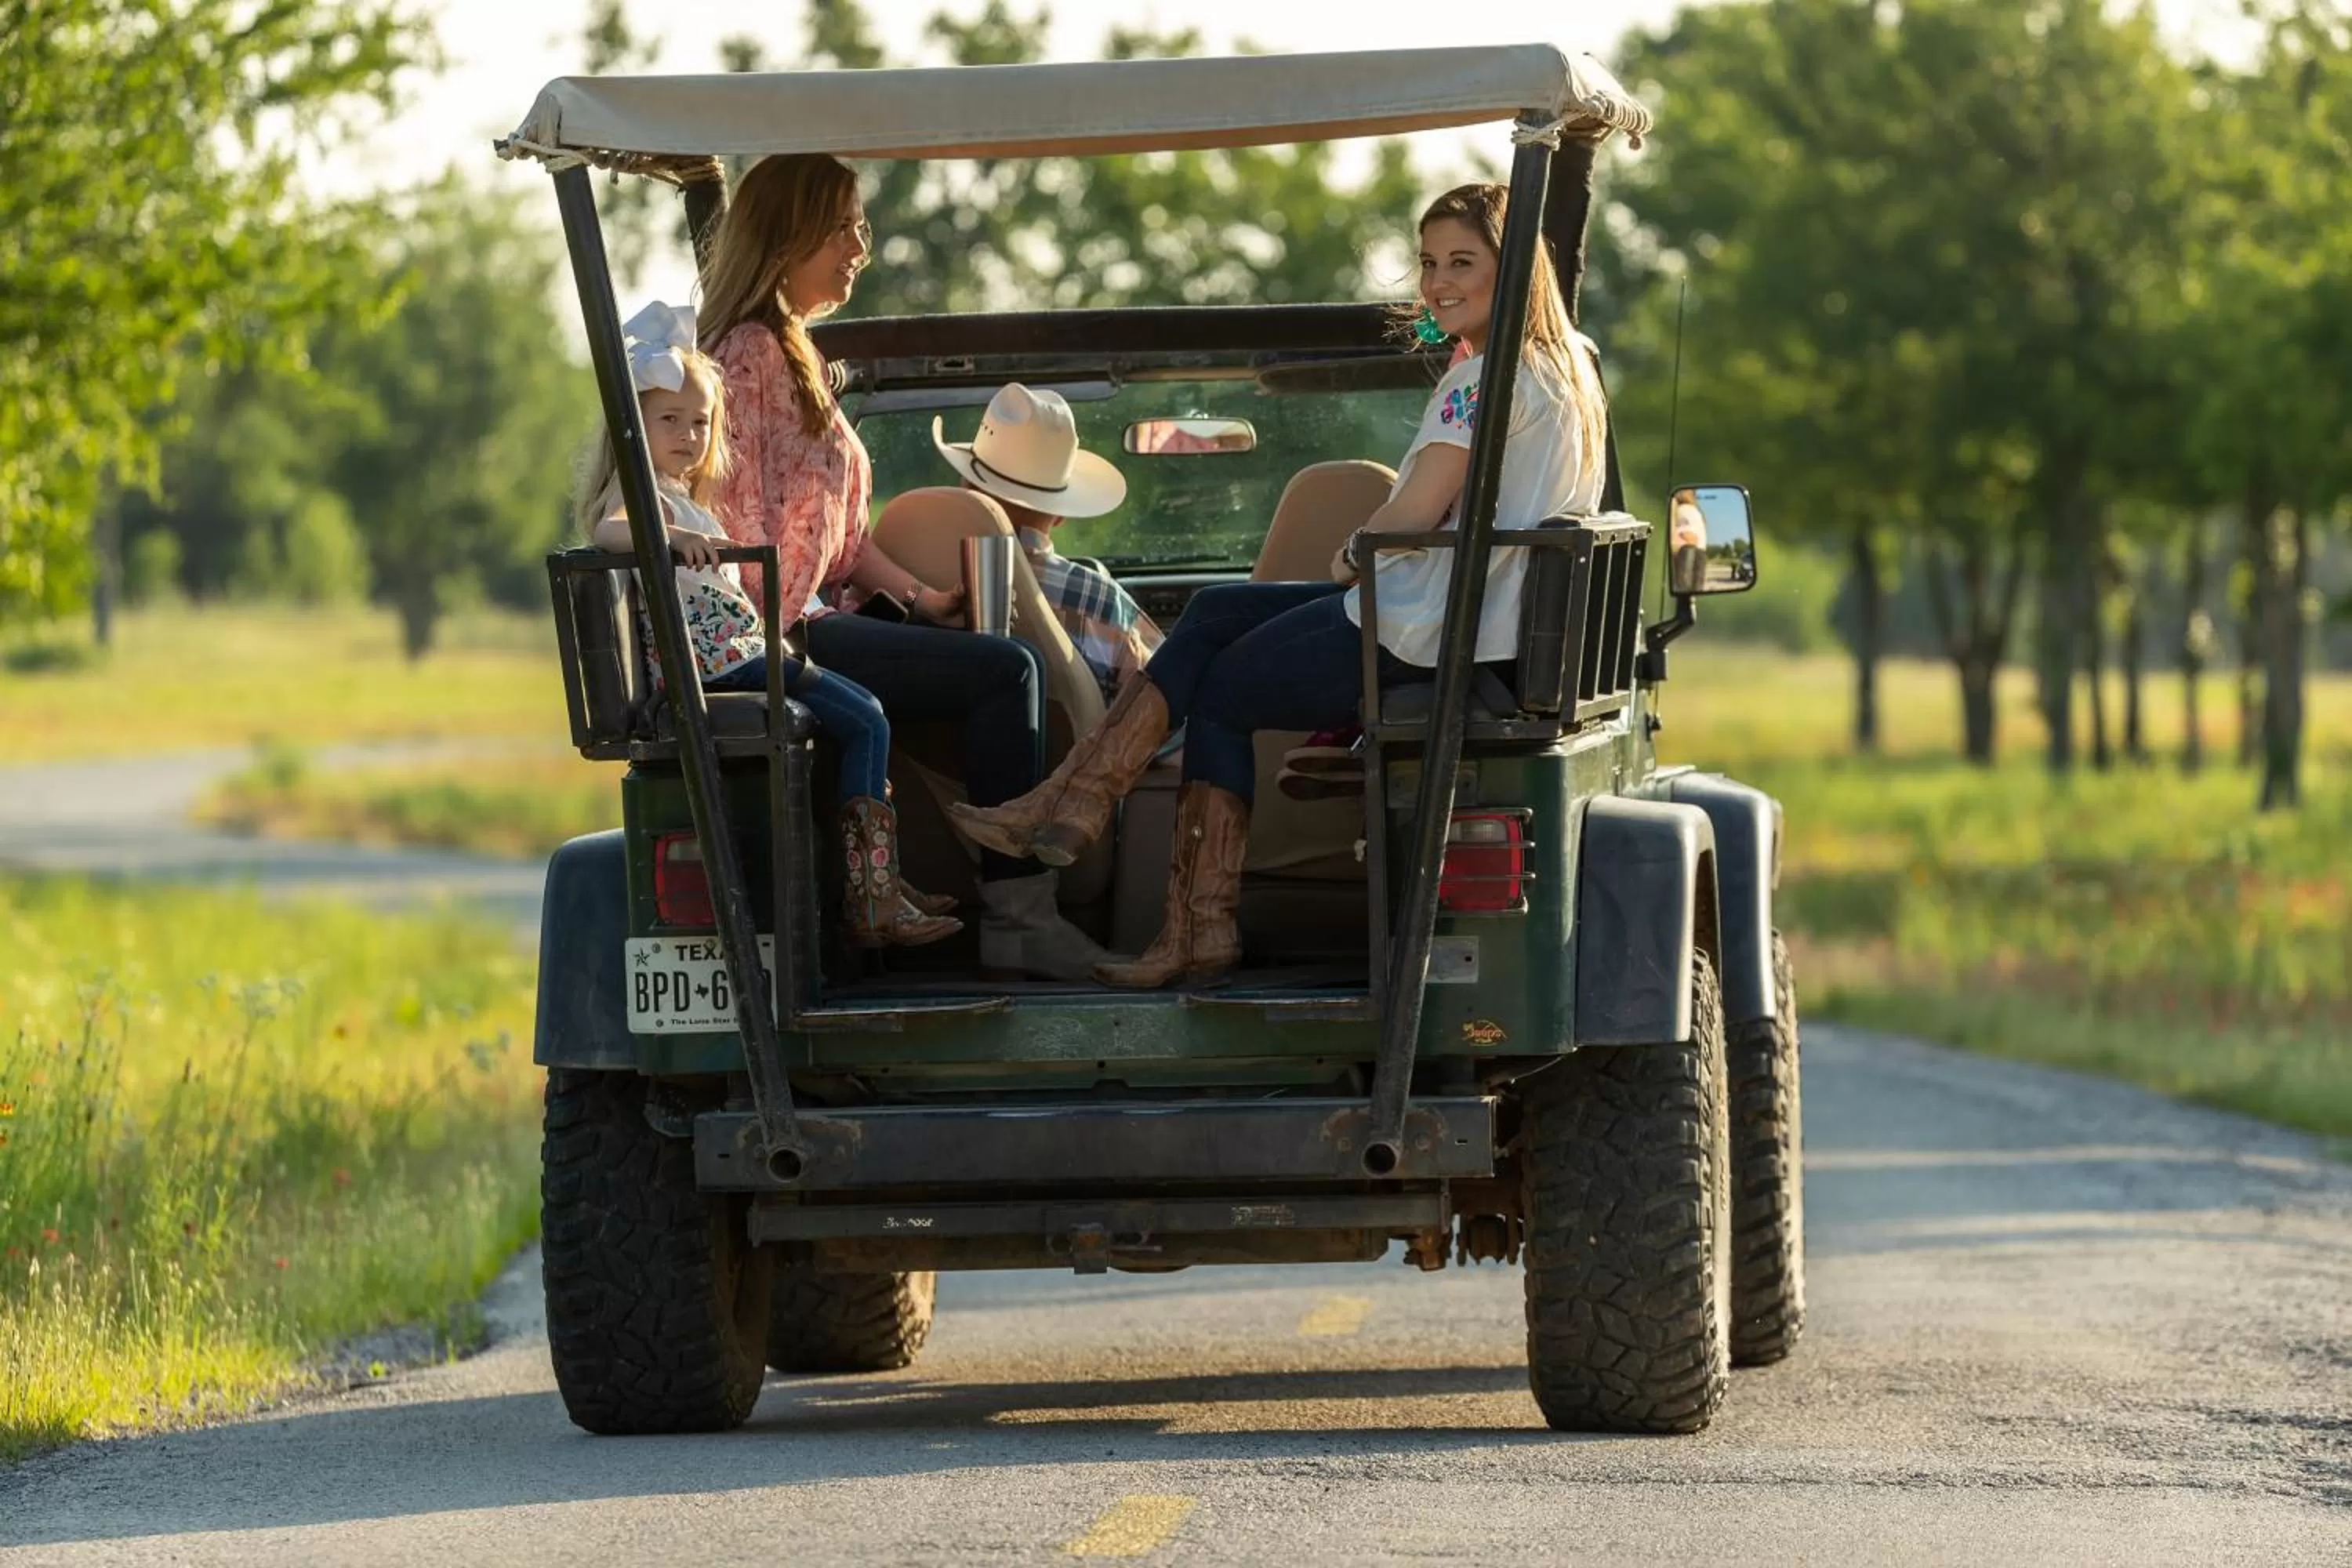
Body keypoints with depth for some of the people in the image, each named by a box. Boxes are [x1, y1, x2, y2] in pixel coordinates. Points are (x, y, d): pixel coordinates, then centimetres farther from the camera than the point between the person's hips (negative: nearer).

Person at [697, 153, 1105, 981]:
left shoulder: (793, 354, 22)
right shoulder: (747, 352, -10)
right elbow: (739, 509, -17)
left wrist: (914, 593, 10)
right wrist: (783, 627, -19)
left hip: (820, 615, 10)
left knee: (1008, 664, -2)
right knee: (1002, 672, -18)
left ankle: (1013, 911, -10)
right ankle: (1015, 910, -16)